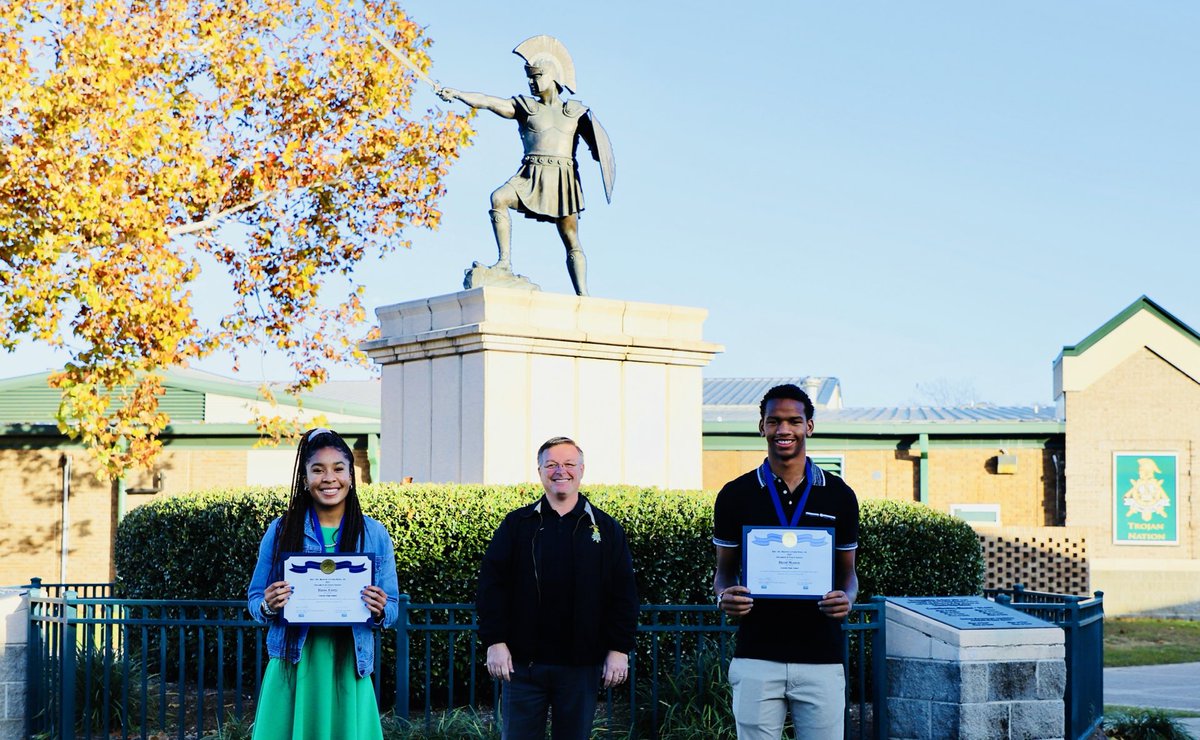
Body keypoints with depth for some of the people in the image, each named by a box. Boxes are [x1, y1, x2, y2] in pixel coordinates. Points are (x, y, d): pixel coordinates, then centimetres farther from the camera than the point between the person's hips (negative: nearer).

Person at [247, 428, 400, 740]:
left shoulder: (375, 535, 5)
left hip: (347, 668, 0)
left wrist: (379, 612, -13)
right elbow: (254, 599, 9)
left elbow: (393, 607, 9)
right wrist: (267, 607, -13)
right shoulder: (280, 531, 4)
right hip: (292, 666, 0)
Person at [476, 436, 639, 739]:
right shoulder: (516, 524, 5)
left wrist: (619, 649, -1)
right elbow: (491, 585, 2)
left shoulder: (606, 529, 7)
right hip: (522, 662, 0)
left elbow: (624, 595, 6)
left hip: (581, 665, 0)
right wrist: (495, 641, -6)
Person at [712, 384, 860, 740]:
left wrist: (846, 598, -9)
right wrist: (725, 596, -11)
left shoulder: (839, 495, 6)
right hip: (756, 658, 0)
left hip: (821, 658, 0)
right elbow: (725, 570, 11)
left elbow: (847, 571, 13)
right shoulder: (735, 495, 5)